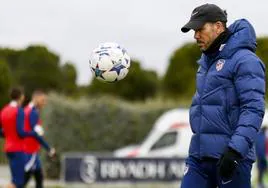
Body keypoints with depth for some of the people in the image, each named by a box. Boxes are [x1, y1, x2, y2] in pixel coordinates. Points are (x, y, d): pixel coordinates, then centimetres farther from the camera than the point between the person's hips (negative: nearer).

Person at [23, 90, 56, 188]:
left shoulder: (26, 110, 16)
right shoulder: (33, 112, -14)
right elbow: (37, 134, -20)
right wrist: (49, 149, -15)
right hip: (30, 151, -10)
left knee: (39, 177, 11)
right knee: (25, 178, -8)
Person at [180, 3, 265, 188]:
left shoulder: (244, 60, -10)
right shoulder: (207, 62, 18)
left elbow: (253, 109, -18)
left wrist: (236, 149, -27)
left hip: (229, 157, -8)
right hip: (198, 156, 8)